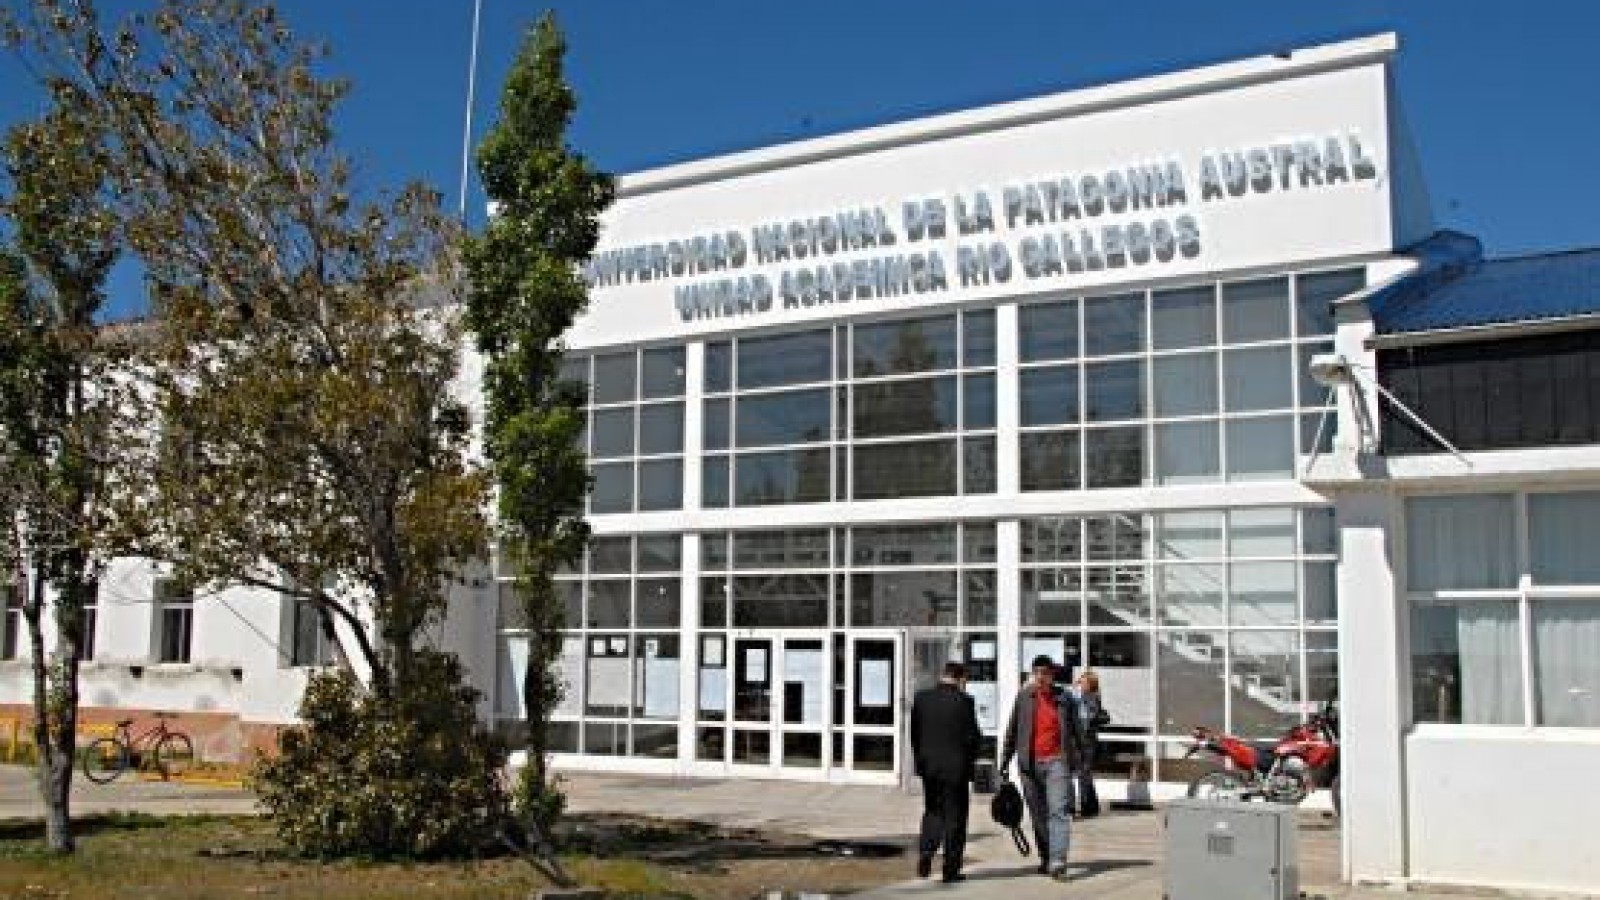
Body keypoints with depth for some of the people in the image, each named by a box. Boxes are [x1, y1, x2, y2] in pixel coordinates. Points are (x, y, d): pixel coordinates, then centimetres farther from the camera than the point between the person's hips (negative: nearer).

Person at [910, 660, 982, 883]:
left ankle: (926, 852, 2)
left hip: (928, 766, 4)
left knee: (932, 811, 20)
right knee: (954, 817, 6)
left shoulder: (921, 698, 1)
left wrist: (919, 760, 13)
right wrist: (970, 761, 7)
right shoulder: (964, 701, -12)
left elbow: (914, 733, 4)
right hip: (956, 766, -4)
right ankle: (951, 869, 8)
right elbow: (973, 736, -10)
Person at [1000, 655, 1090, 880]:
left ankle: (1058, 863, -18)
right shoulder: (1024, 697, 4)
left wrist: (1081, 758, 13)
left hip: (1057, 762, -2)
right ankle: (1046, 859, 23)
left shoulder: (1065, 699, 3)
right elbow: (1012, 731, 7)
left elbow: (1077, 731, 12)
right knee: (1038, 815, 10)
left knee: (1059, 811, -12)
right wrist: (1004, 761, 5)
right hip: (1030, 764, 2)